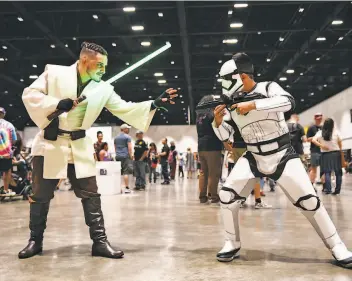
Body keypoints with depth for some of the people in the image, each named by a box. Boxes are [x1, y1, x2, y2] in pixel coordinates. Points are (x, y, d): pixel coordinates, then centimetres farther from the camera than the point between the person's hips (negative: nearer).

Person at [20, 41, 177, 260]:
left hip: (80, 146, 3)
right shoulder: (54, 72, -4)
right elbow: (29, 94, -5)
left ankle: (100, 241, 6)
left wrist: (155, 104, -12)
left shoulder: (103, 89, 3)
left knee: (91, 194, 0)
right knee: (41, 195, 7)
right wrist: (56, 103, -21)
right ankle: (35, 240, 23)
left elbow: (124, 109, -1)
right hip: (50, 143, -2)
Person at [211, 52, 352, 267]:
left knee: (308, 200, -6)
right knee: (227, 195, -11)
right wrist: (218, 121, -13)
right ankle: (233, 244, 6)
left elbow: (288, 102, -31)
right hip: (253, 158, 4)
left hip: (282, 156, -3)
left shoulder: (268, 88, -10)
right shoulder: (233, 102, 1)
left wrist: (253, 105, -33)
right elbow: (224, 137, 7)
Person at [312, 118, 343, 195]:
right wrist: (340, 151, 13)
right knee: (338, 172, 5)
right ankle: (337, 189, 4)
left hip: (326, 154, 1)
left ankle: (328, 189, -4)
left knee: (327, 172, 3)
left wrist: (321, 145, -8)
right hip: (336, 153, -1)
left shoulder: (320, 133, 2)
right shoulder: (336, 132, -1)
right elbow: (340, 143, 0)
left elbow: (313, 140, -9)